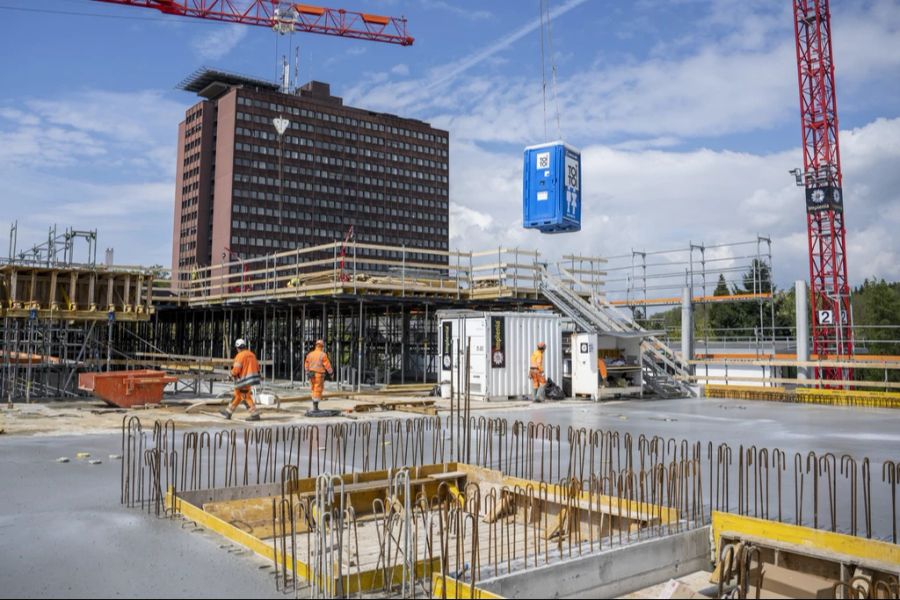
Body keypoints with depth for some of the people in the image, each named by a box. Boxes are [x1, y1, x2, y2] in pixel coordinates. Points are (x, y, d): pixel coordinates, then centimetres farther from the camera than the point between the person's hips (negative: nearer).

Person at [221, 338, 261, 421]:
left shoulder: (240, 355, -13)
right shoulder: (252, 354, 10)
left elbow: (236, 369, -17)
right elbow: (257, 367, 13)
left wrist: (233, 374, 3)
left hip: (244, 380, -9)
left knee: (246, 397, -4)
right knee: (237, 395, 19)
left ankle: (255, 414, -8)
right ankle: (228, 412, 30)